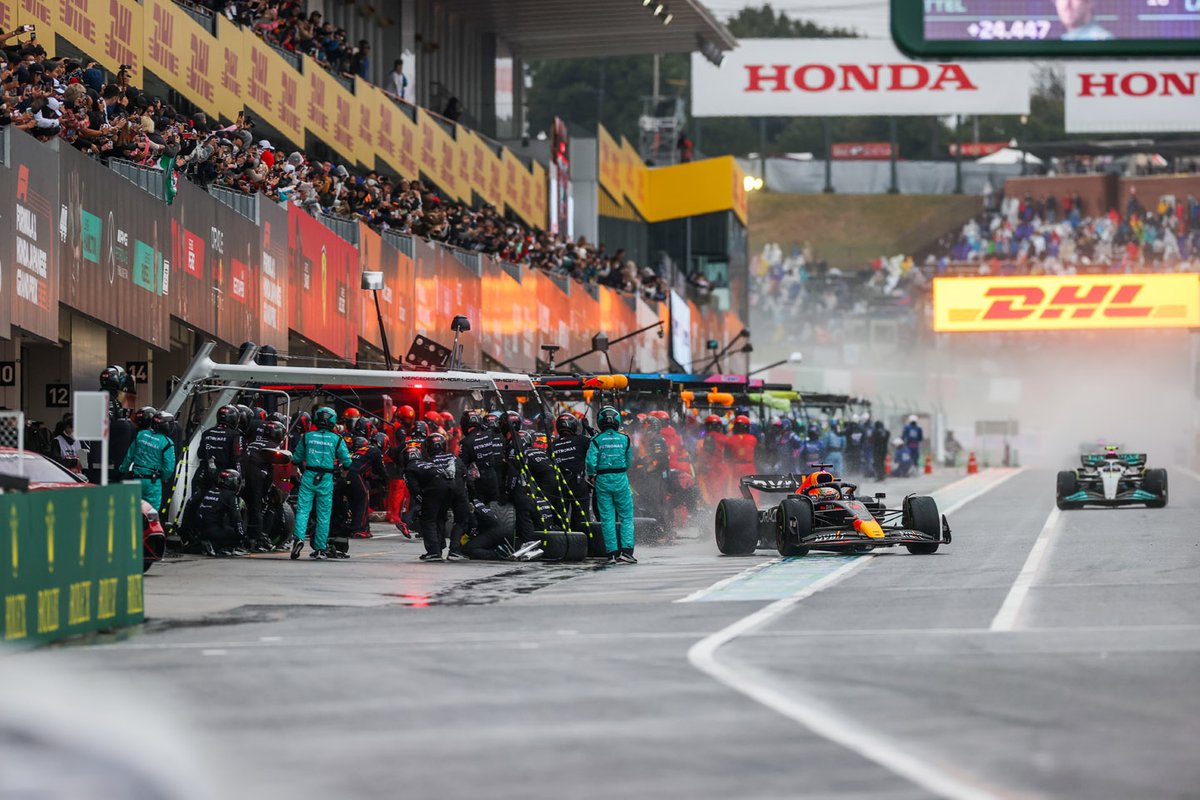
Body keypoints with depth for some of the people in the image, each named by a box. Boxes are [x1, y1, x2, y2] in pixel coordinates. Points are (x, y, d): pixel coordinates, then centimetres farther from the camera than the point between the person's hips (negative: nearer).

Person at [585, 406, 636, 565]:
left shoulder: (596, 440, -6)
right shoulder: (624, 439, -3)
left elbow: (590, 462, -12)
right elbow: (628, 461, 4)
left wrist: (591, 474, 7)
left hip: (602, 480, 0)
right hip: (621, 479, 0)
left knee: (607, 518, 5)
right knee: (626, 517, 6)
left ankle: (612, 552, 3)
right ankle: (626, 550, -4)